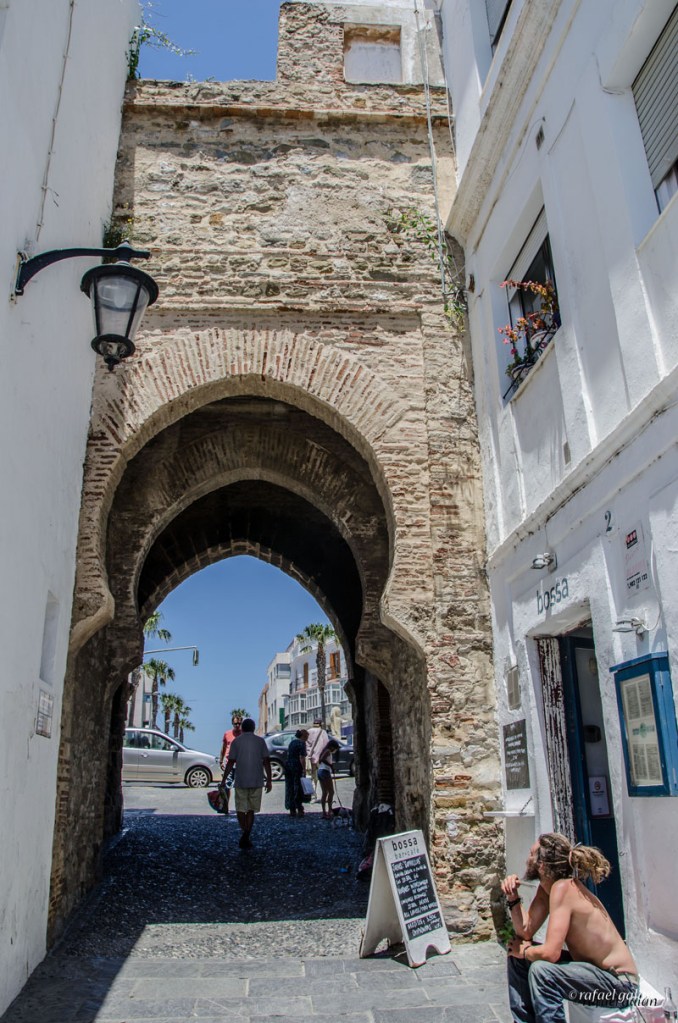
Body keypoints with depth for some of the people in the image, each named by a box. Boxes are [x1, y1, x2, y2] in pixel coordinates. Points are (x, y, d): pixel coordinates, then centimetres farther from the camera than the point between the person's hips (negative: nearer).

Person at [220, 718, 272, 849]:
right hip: (257, 781, 1)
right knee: (251, 809, 10)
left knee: (241, 809, 10)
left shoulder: (236, 741, 0)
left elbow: (230, 762, -4)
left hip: (240, 781, -1)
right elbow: (266, 761, 0)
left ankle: (245, 835, -3)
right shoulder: (260, 741, 3)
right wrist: (269, 780, 4)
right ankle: (246, 837, 0)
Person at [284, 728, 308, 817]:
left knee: (290, 789, 10)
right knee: (298, 789, 0)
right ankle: (299, 810, 2)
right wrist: (304, 769, -16)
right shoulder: (302, 743, -9)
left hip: (288, 766, 7)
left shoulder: (292, 742, 15)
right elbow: (302, 757, -17)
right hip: (297, 767, -7)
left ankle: (292, 810, 14)